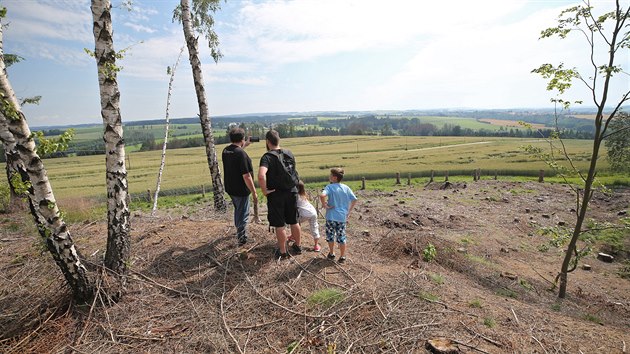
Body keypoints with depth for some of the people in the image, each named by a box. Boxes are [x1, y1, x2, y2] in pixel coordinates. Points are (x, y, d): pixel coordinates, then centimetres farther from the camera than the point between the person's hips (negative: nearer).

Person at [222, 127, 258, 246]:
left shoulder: (225, 151, 0)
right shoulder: (241, 154, -25)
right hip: (241, 190, -8)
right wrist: (254, 192, -19)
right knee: (243, 213, 8)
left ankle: (239, 231, 47)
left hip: (230, 188, 8)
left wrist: (244, 145, 24)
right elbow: (246, 176, -26)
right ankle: (242, 238, 21)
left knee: (238, 210, 28)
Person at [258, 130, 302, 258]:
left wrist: (264, 190, -20)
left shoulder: (267, 157, -17)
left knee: (279, 225, 9)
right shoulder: (289, 153, 2)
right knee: (294, 222, 18)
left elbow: (261, 175, -33)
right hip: (292, 192, 5)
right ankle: (297, 246, 35)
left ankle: (282, 251, 23)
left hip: (276, 195, -5)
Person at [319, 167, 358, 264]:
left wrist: (325, 205, -16)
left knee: (330, 236, 15)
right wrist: (348, 211, 14)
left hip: (331, 217, -3)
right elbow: (354, 200, 6)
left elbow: (322, 195, -31)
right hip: (343, 217, 3)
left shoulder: (330, 187, -11)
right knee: (341, 237, 12)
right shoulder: (346, 188, 2)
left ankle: (331, 254, 28)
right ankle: (342, 257, 19)